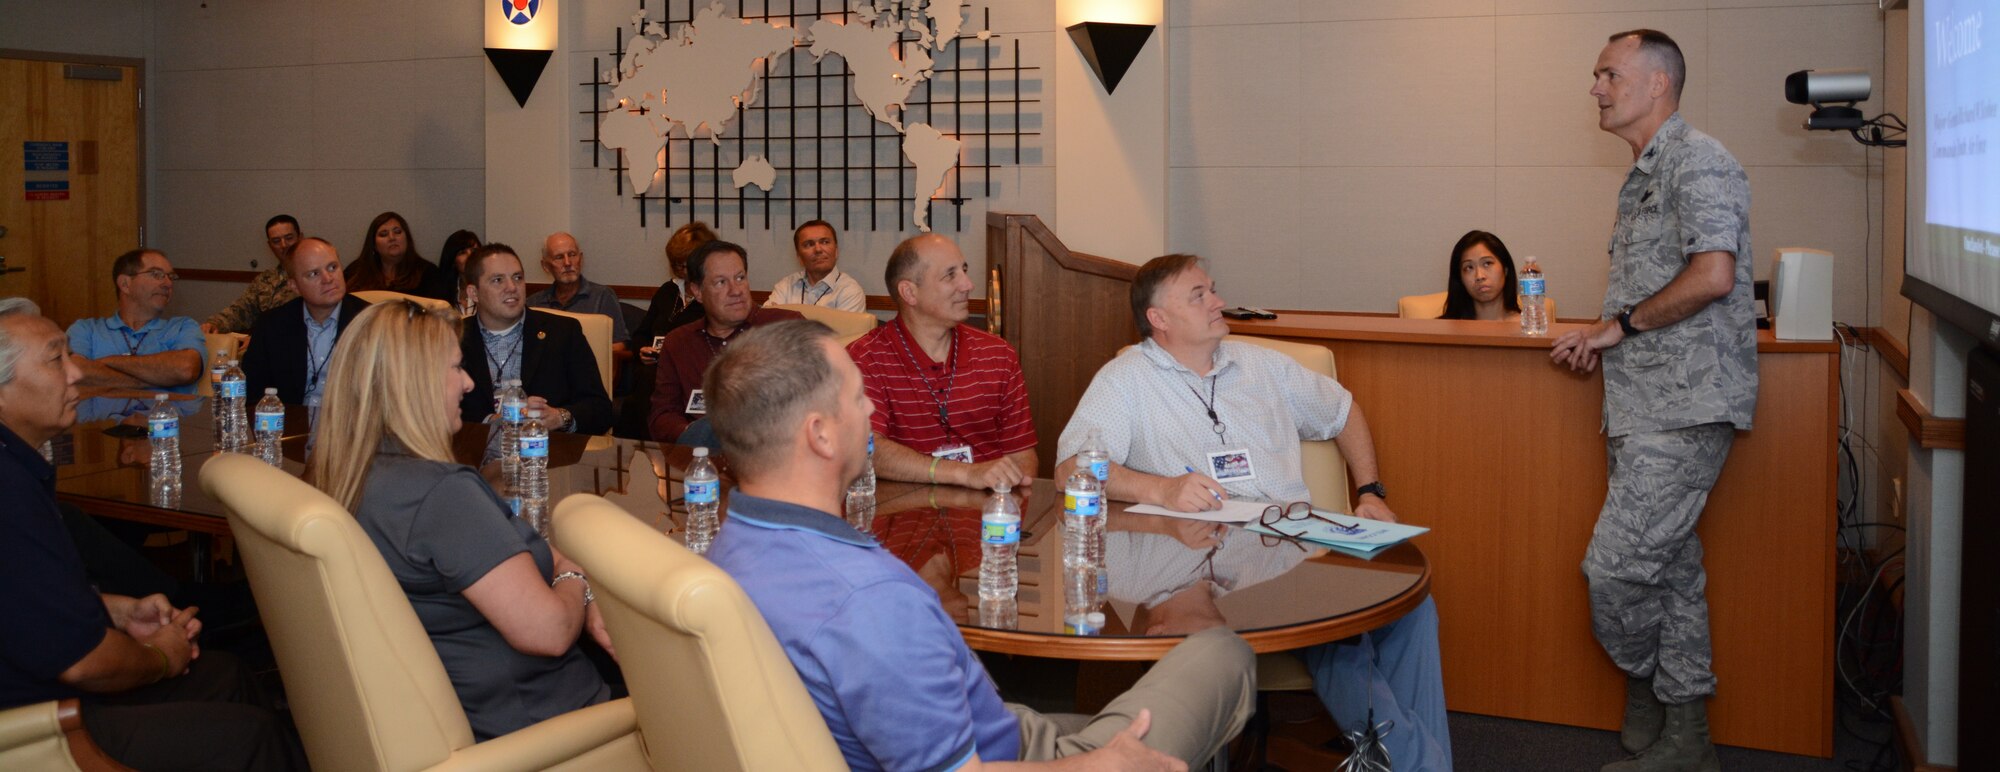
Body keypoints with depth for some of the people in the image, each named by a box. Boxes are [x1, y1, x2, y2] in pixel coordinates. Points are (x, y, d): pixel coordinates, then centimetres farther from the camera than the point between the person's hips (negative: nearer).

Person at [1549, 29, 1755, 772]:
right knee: (1673, 569, 11)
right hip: (1647, 406, 10)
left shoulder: (1698, 161, -10)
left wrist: (1622, 324, -13)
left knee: (1615, 566, -11)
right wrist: (1603, 337, 7)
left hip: (1684, 408, -10)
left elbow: (1712, 275, -22)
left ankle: (1643, 682, 16)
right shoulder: (1644, 176, 20)